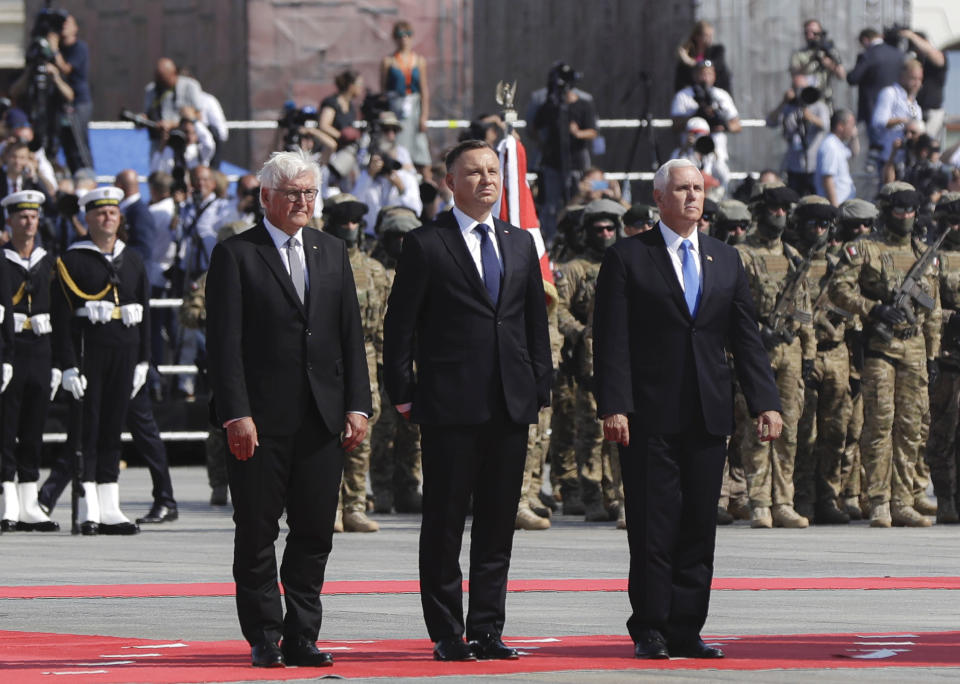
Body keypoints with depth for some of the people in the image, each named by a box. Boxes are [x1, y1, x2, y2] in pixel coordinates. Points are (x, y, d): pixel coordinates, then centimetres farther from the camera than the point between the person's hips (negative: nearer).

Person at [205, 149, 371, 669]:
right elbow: (225, 342, -6)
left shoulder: (333, 253, 14)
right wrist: (236, 414, -14)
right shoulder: (235, 255, -1)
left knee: (315, 533, 4)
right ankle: (264, 639, 8)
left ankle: (302, 636, 10)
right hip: (260, 419, -4)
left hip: (322, 416, 4)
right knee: (257, 533, 1)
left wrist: (357, 405, 3)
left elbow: (351, 335, 13)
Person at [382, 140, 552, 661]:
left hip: (511, 404, 5)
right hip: (450, 405, -5)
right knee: (445, 522, -1)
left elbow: (536, 322, 17)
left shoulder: (520, 243, 15)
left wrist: (541, 389, 10)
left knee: (498, 522, 6)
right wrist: (403, 393, -6)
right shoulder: (425, 245, 0)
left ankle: (486, 631, 11)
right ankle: (446, 634, 5)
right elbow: (400, 324, -1)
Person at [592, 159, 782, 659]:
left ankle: (685, 630, 8)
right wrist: (614, 406, -15)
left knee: (699, 527, 4)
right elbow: (612, 341, -5)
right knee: (652, 527, -3)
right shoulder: (627, 259, 0)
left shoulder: (725, 260, 14)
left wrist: (765, 402, 3)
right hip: (650, 416, -4)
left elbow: (746, 337, 12)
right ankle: (649, 631, 3)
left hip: (708, 415, 4)